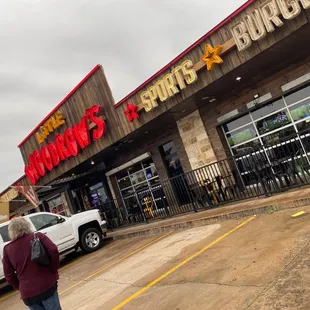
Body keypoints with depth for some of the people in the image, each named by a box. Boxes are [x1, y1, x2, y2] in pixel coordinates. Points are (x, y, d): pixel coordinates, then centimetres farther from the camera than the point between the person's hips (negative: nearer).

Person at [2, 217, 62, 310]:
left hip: (27, 293, 2)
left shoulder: (7, 249, 7)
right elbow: (53, 250, -14)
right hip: (47, 285, -2)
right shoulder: (37, 236, 0)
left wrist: (21, 287, 17)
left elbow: (9, 276, 7)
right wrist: (54, 271, -3)